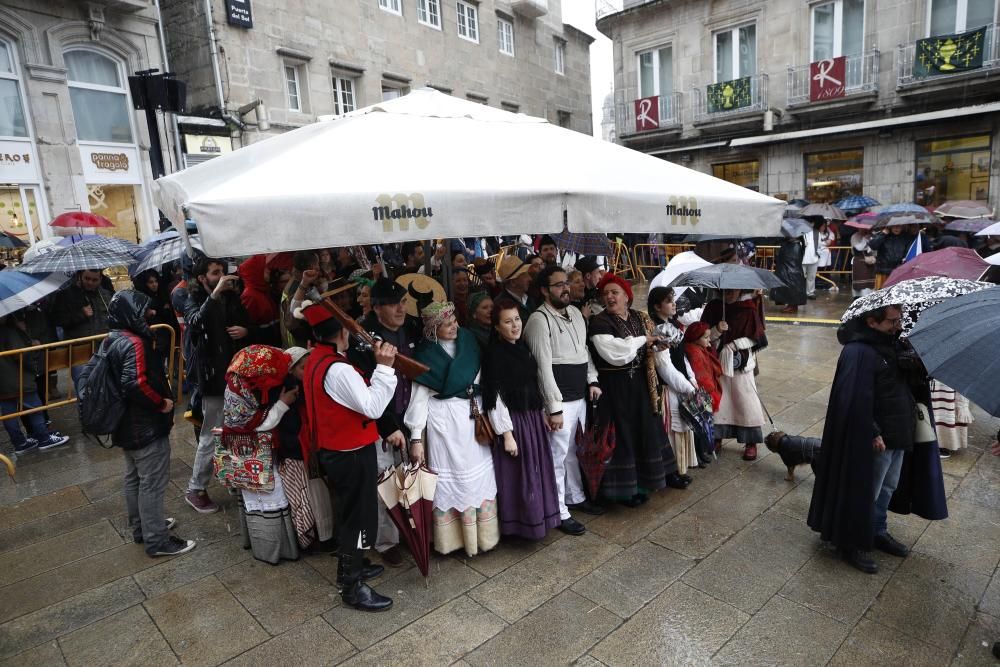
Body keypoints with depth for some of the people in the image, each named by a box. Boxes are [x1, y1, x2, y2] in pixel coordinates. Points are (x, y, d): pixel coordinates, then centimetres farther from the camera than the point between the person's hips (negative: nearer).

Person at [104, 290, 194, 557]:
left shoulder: (114, 339, 6)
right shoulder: (134, 343, -24)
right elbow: (137, 383, -35)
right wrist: (162, 403, -20)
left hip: (127, 425, 10)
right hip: (146, 427, -10)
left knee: (134, 478, 22)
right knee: (153, 483, 2)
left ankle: (141, 526, 38)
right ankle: (157, 540, 13)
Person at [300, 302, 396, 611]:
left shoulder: (315, 360, 4)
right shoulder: (338, 369, -28)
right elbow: (373, 408, -28)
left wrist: (378, 367, -2)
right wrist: (384, 367, -28)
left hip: (333, 450, 10)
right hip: (352, 454, -10)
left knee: (347, 512, 25)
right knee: (358, 516, 5)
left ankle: (349, 566, 44)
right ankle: (352, 588, 21)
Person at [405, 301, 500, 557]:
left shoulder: (468, 342, 2)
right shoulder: (425, 355, -7)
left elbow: (483, 380, 7)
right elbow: (419, 397, -8)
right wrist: (416, 437, -11)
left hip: (474, 415, 4)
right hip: (444, 419, -4)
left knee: (479, 474, 10)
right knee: (449, 476, 4)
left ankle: (481, 533, 26)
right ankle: (451, 536, 20)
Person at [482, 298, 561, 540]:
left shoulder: (522, 347, 7)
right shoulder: (494, 354, -15)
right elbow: (495, 398, -17)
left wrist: (542, 415, 14)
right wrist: (507, 434, -17)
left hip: (533, 418, 8)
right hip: (513, 421, -7)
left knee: (535, 471, 17)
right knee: (517, 475, 4)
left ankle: (537, 517, 34)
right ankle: (518, 523, 21)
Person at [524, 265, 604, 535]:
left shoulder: (575, 313, 11)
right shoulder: (540, 319, -15)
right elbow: (543, 367, -18)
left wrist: (593, 381, 8)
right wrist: (554, 408, -19)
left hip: (581, 396, 8)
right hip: (560, 401, -8)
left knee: (574, 451, 21)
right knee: (557, 456, 2)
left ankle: (576, 497, 39)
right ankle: (559, 513, 15)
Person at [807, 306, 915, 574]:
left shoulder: (890, 344, 6)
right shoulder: (858, 352, -25)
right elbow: (856, 400, -27)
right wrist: (873, 434, -25)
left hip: (897, 432, 10)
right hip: (874, 438, -10)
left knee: (887, 488, 24)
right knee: (865, 492, 4)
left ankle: (878, 532, 43)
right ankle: (853, 544, 21)